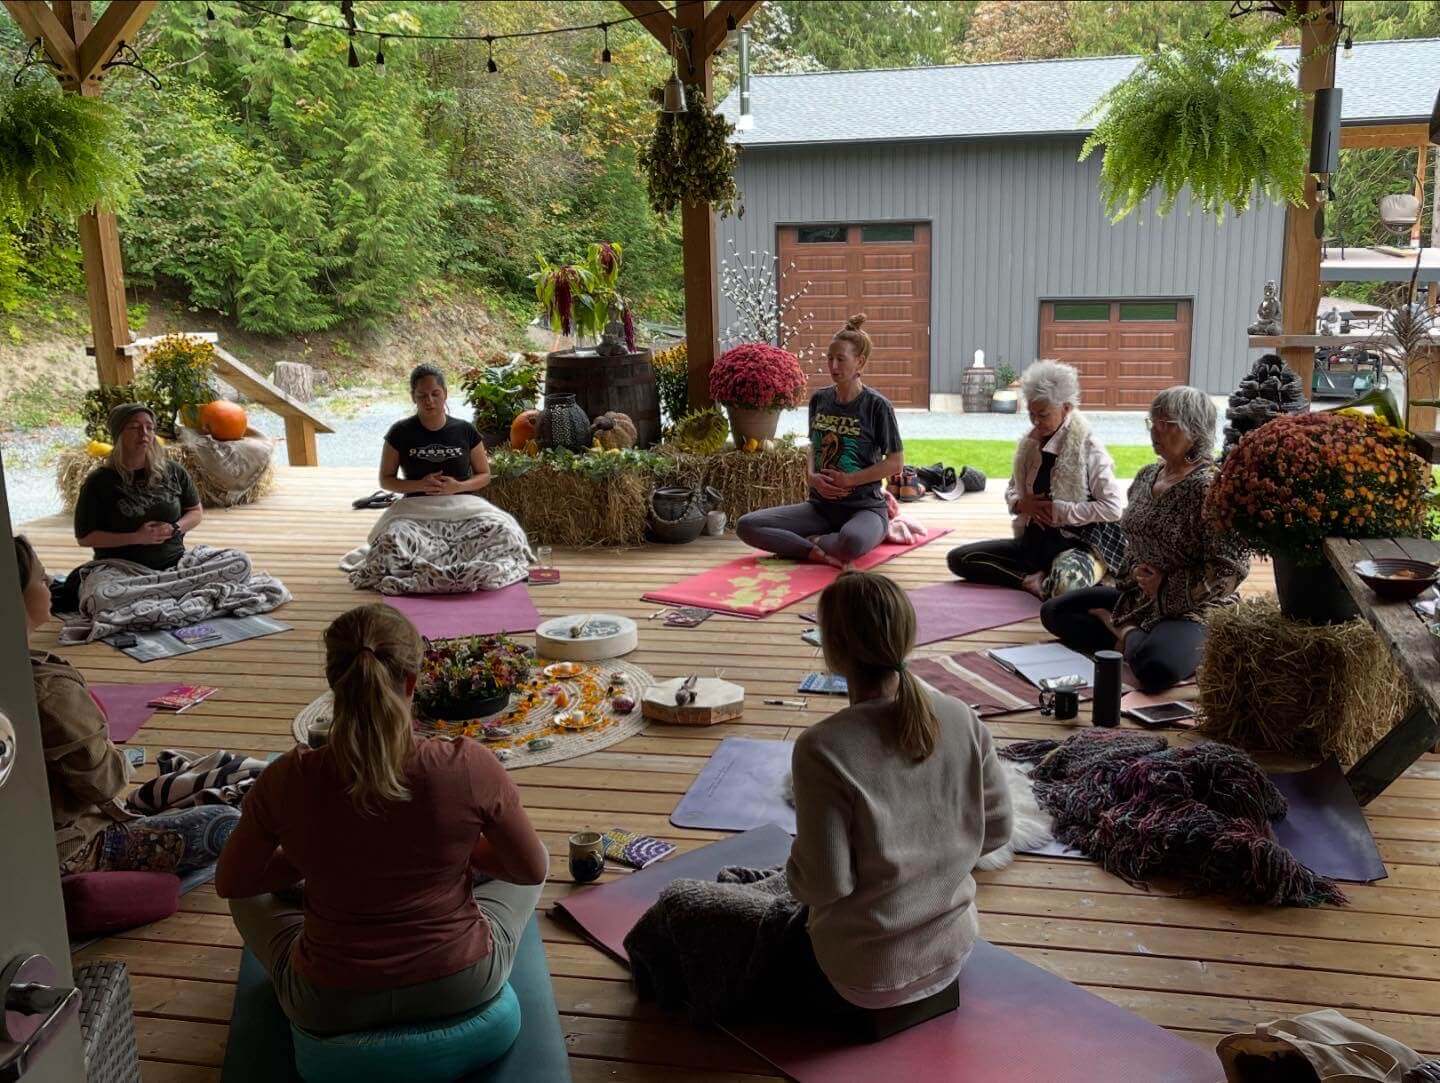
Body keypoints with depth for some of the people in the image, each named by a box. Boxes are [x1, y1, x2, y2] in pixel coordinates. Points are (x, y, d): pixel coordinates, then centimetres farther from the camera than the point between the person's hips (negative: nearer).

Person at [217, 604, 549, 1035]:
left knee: (252, 892, 28)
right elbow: (534, 869, -5)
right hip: (462, 988, 0)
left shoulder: (288, 779, -18)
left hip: (330, 1008, 1)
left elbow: (229, 883, 0)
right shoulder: (469, 766, -21)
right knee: (518, 866, 27)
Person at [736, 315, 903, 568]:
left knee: (853, 542, -42)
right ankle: (816, 552, -21)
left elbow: (895, 463, -6)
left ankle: (808, 542, -12)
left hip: (864, 507, -5)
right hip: (821, 505, 5)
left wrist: (849, 479, -11)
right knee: (746, 526, -13)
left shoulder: (876, 405, -7)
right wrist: (813, 477, -1)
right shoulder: (819, 399, 8)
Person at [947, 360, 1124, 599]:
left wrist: (1058, 510, -17)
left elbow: (1113, 507, -15)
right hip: (1032, 542, 7)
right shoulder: (1030, 443, 7)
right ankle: (1033, 579, -14)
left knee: (1064, 585, -43)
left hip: (1076, 544, -7)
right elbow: (1012, 489, 18)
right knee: (958, 559, -8)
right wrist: (1021, 504, -6)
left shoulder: (1088, 447, -12)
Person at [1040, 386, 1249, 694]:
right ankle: (1132, 639, -8)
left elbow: (1232, 568, -19)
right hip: (1137, 596, 9)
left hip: (1192, 610, -8)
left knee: (1156, 668, -39)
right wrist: (1133, 571, 1)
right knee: (1052, 611, 4)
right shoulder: (1146, 476, 7)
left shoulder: (1208, 486, -18)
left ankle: (1125, 635, -8)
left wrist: (1166, 587, -15)